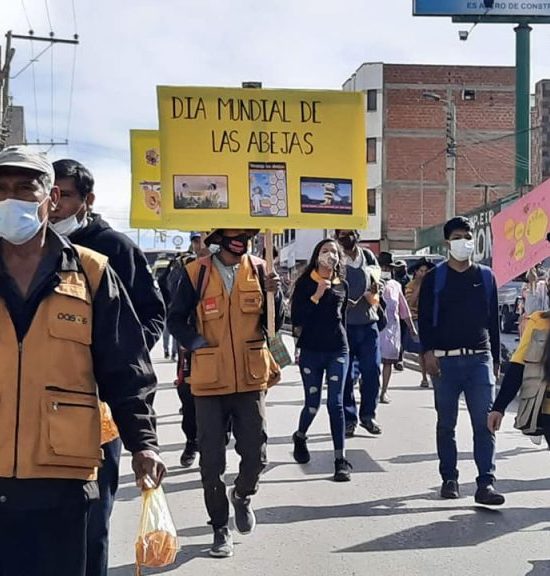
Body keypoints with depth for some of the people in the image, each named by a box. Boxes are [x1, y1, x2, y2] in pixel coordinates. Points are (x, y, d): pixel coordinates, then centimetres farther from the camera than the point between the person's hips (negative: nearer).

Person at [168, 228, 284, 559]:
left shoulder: (259, 270, 3)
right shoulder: (197, 273, -3)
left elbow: (274, 324, 3)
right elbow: (176, 320, 4)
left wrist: (274, 294, -15)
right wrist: (197, 344, -11)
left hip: (251, 379, 2)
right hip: (210, 381, -1)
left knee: (256, 455, 5)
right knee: (212, 462, 4)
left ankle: (243, 496, 38)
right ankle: (221, 528, 21)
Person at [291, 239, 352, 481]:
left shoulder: (342, 285, 7)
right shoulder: (304, 283, -1)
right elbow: (296, 319, -9)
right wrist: (317, 295, -18)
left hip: (338, 351, 1)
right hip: (311, 351, -1)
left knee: (336, 404, -4)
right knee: (312, 405, 7)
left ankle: (340, 460, -1)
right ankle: (300, 437, 39)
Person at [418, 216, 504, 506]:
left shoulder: (485, 276, 11)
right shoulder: (434, 278, 4)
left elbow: (493, 319, 14)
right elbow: (424, 317, 2)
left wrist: (495, 358, 12)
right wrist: (428, 351, -11)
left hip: (480, 359, 1)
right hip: (445, 360, -1)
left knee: (484, 423, -7)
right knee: (446, 424, 6)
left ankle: (486, 484, -7)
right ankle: (449, 478, 17)